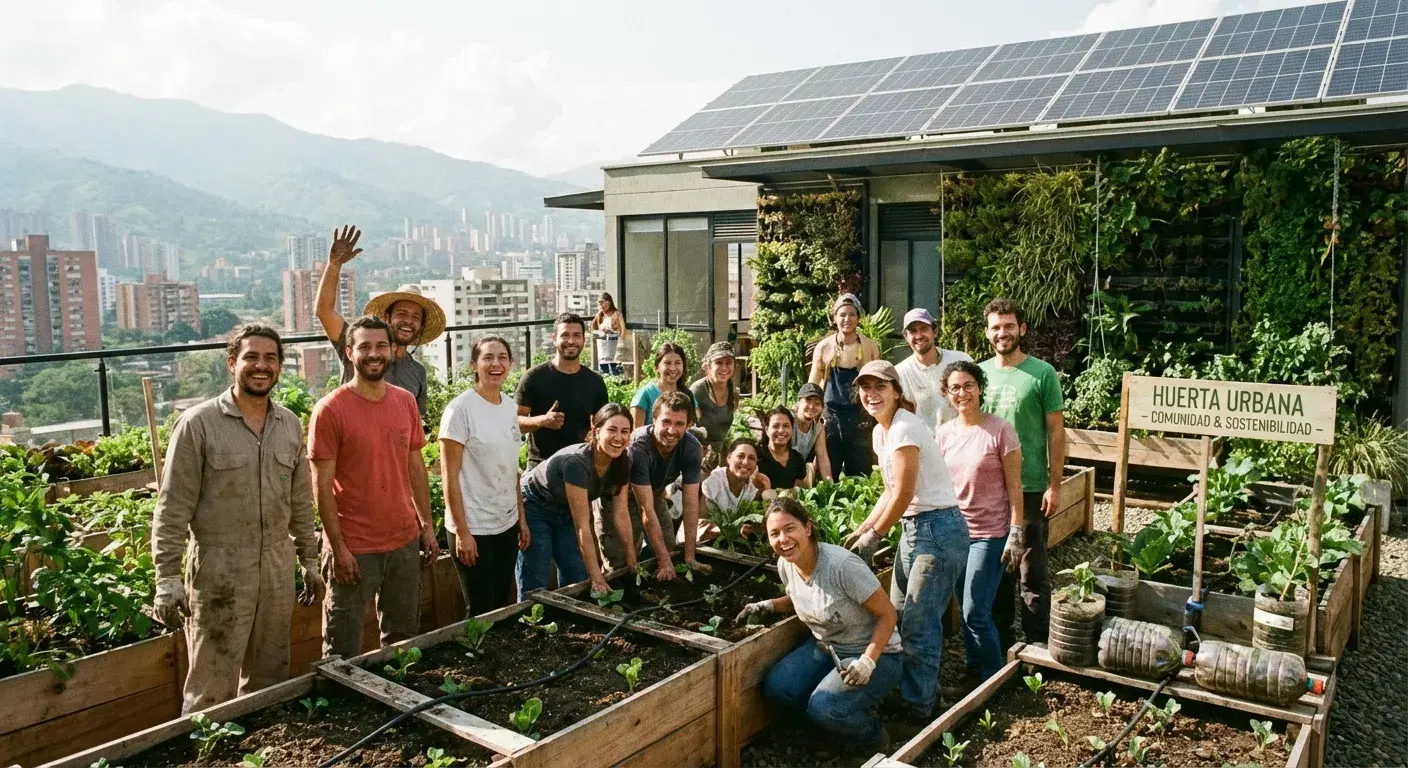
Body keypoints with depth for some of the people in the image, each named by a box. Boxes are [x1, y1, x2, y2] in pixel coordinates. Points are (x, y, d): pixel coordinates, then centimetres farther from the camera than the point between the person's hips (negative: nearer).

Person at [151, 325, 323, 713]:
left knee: (269, 683, 14)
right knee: (212, 693, 1)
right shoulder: (198, 424, -8)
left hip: (278, 571, 5)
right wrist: (167, 579, -13)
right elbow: (172, 511, -9)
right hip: (219, 574, -5)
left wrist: (309, 560, 14)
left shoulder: (290, 425, 7)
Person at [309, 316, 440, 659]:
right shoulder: (330, 409, -11)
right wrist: (338, 547, -14)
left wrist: (427, 525, 10)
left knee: (403, 638, 18)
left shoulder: (406, 402, 5)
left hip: (405, 541, 5)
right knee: (343, 653, 5)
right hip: (354, 548, -5)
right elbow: (322, 485, -11)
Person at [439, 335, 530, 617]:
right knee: (482, 612, 2)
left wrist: (522, 518, 12)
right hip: (473, 529, -6)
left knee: (502, 606, 14)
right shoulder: (461, 409, -13)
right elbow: (450, 475, -14)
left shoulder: (510, 406, 6)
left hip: (507, 525, 6)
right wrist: (462, 531, -16)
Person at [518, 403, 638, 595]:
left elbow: (620, 515, -8)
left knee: (578, 582, 4)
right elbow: (582, 526, -33)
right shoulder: (577, 462, -36)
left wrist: (632, 559, -12)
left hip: (564, 512, 7)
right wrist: (597, 577, -32)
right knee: (535, 587, -7)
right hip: (534, 508, -7)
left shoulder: (622, 462, -14)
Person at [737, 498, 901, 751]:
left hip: (875, 653, -7)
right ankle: (837, 716, 10)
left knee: (823, 707, -28)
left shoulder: (841, 565, -28)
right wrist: (768, 605, -1)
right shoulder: (785, 565, -6)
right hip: (826, 647, 7)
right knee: (776, 688, -15)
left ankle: (876, 738, 3)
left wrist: (867, 662, -31)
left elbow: (887, 615, -20)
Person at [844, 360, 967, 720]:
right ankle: (907, 689, 28)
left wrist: (873, 537, -6)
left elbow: (904, 494, -17)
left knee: (918, 623, -4)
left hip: (938, 528, -10)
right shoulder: (880, 433, 11)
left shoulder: (904, 428, -18)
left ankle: (920, 708, 10)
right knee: (899, 614, 14)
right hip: (913, 527, 10)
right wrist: (860, 531, 11)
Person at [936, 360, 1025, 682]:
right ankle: (974, 670, 30)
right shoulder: (944, 433, 4)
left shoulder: (1000, 431, -10)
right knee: (966, 610, 13)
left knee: (975, 612, -7)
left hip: (989, 533, -5)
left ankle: (994, 678, 12)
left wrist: (1016, 534, -12)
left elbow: (1014, 487, -9)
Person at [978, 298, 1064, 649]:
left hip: (1029, 488, -4)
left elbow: (1056, 432, -5)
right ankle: (1000, 641, 28)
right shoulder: (980, 372, 7)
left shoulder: (1042, 373, -5)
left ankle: (1038, 644, 15)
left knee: (1031, 573, 1)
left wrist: (1054, 484, -9)